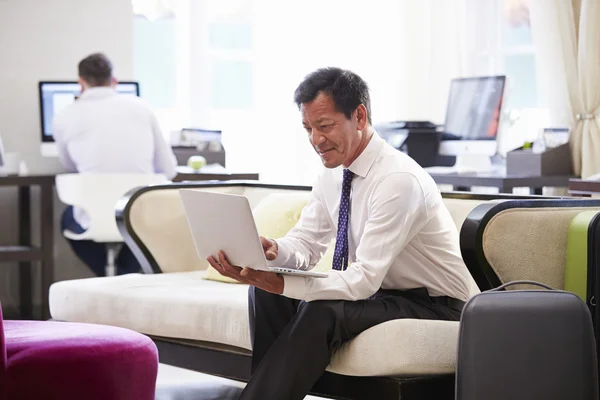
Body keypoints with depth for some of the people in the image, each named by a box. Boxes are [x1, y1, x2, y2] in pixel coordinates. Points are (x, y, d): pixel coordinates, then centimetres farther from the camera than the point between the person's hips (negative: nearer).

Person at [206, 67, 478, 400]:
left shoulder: (398, 179, -25)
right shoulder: (332, 173, 1)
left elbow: (366, 278, -29)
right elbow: (306, 244, 5)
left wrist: (282, 284, -39)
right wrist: (272, 251, -20)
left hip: (433, 307, -8)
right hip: (377, 293, 8)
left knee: (322, 313, -31)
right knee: (266, 293, -7)